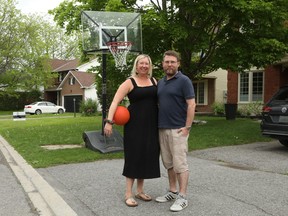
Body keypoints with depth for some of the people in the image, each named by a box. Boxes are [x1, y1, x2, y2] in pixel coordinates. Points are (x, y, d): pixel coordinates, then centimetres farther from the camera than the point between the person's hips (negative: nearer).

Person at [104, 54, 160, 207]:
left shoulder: (153, 81, 9)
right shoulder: (130, 82, -5)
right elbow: (115, 101, -13)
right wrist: (109, 121, -24)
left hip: (151, 124, 5)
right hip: (135, 124, -5)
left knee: (147, 156, 9)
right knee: (134, 156, -3)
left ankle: (140, 191, 23)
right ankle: (128, 194, 8)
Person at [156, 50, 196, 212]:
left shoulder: (184, 81, -7)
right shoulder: (160, 82, 15)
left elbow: (191, 105, -12)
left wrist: (187, 127, -17)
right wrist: (157, 124, 11)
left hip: (178, 129, -7)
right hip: (162, 129, 7)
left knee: (180, 163, -4)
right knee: (168, 163, 13)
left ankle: (183, 197, 3)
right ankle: (173, 192, 24)